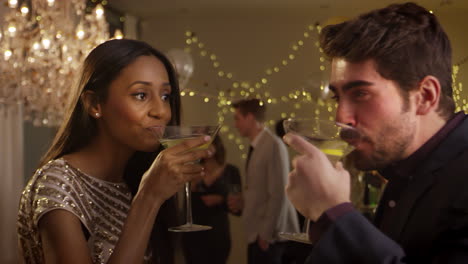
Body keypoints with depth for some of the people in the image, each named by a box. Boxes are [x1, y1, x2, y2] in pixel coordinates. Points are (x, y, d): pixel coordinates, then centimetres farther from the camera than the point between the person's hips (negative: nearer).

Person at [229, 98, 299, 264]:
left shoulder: (274, 145, -16)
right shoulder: (256, 147, 10)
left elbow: (279, 195, -19)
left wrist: (267, 234, -16)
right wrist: (242, 203, 2)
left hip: (269, 235, -8)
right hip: (257, 232, 8)